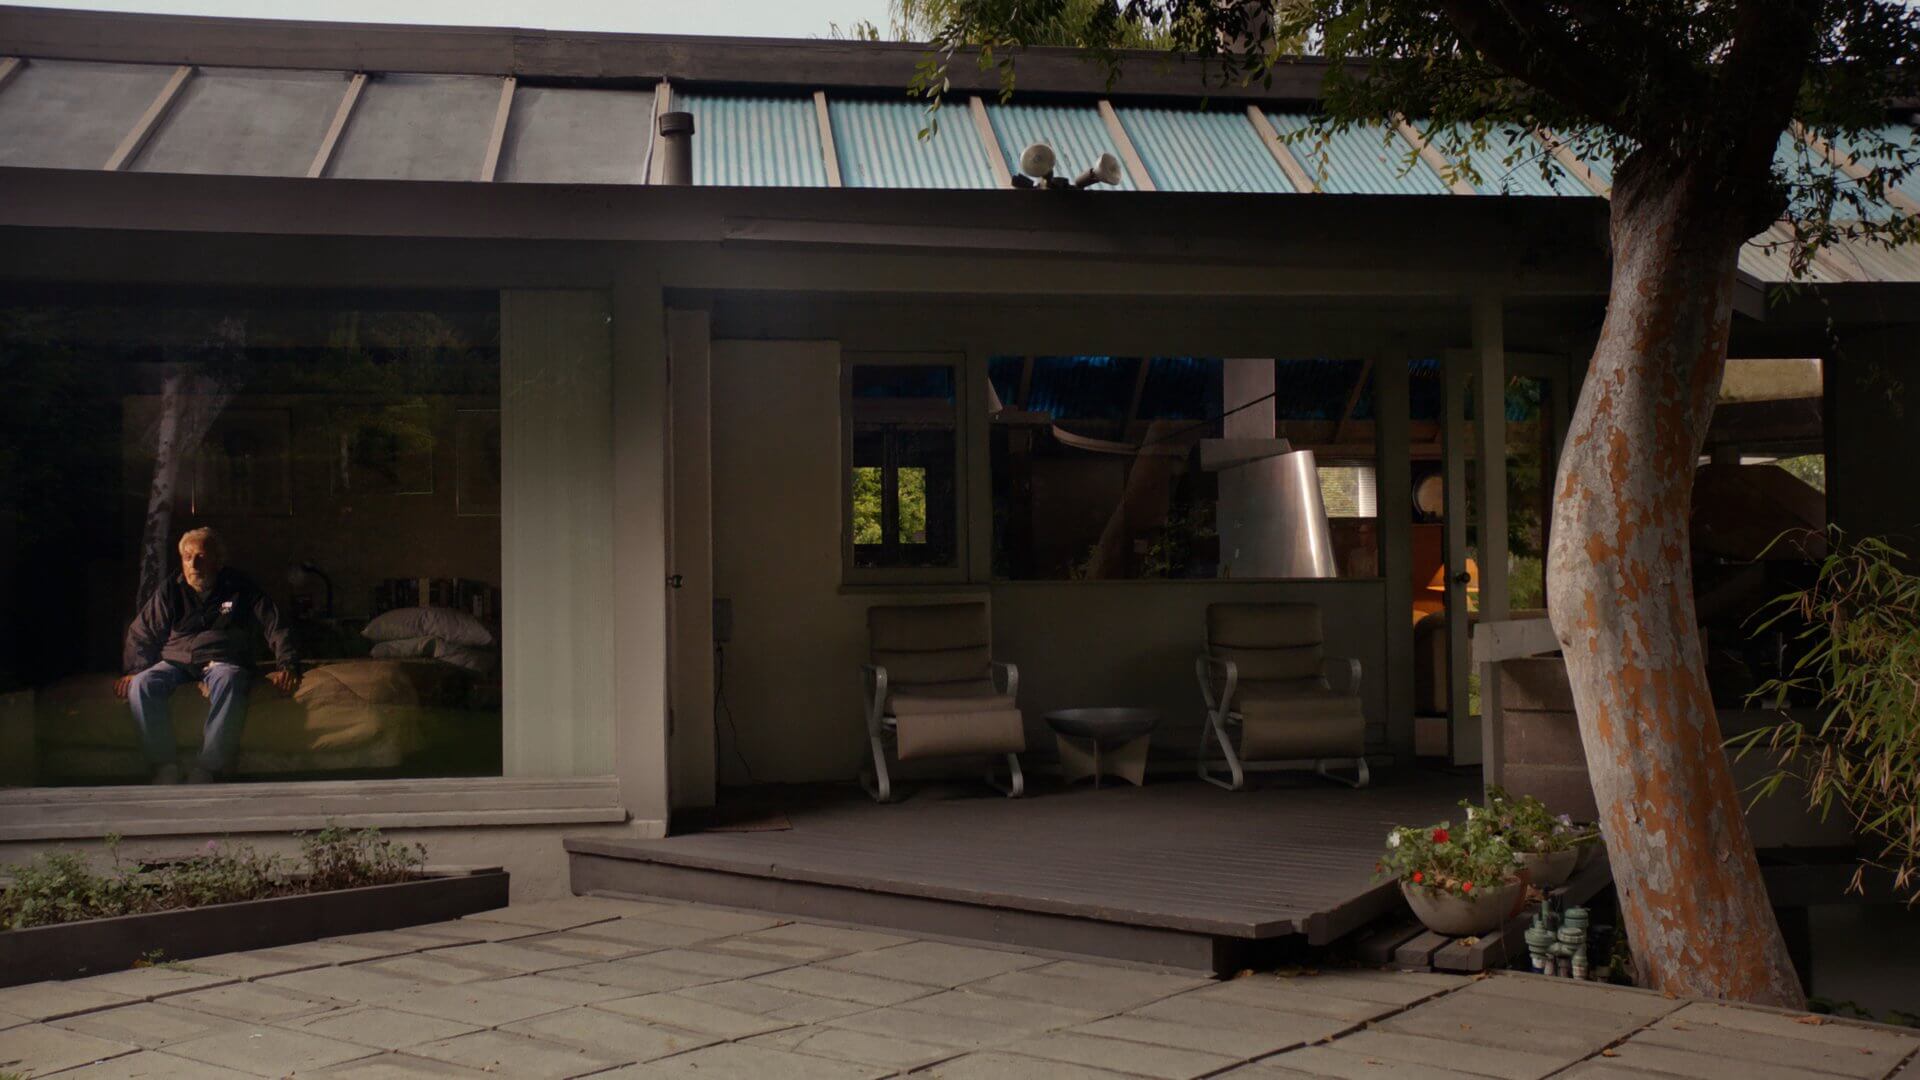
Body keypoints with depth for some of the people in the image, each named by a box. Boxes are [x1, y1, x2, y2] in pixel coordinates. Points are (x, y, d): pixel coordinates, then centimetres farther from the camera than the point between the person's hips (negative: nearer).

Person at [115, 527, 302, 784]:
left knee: (229, 684, -40)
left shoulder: (240, 590, 8)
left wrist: (288, 667, -11)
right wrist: (133, 671, -1)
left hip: (223, 661, -2)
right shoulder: (170, 591, 13)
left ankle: (205, 770, -42)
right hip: (177, 661, 3)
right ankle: (165, 767, -30)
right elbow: (142, 633, 16)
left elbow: (276, 628, 4)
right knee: (142, 685, -31)